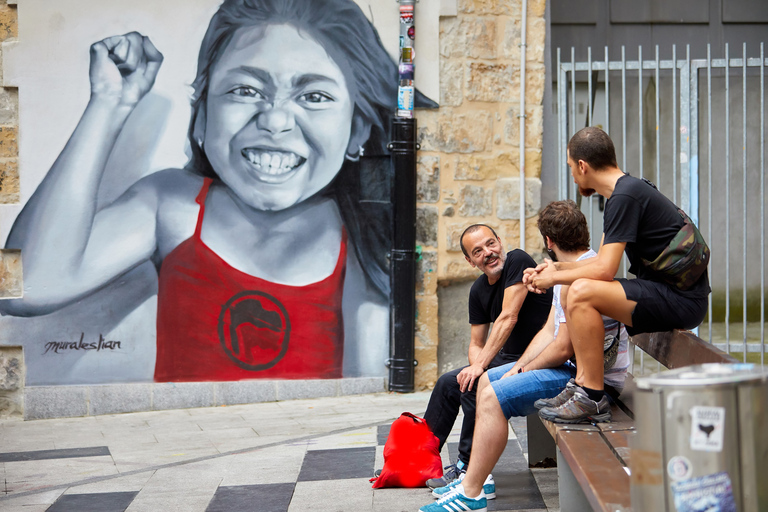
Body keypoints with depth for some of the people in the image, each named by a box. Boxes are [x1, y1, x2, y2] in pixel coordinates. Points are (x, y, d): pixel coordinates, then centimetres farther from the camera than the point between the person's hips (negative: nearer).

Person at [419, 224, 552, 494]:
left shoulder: (517, 260, -17)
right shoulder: (479, 290, 7)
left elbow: (508, 318, -24)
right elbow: (476, 343, 10)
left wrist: (480, 366, -25)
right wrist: (475, 364, -14)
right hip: (506, 358, 9)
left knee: (473, 387, -24)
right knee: (448, 383, 12)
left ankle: (469, 468, -11)